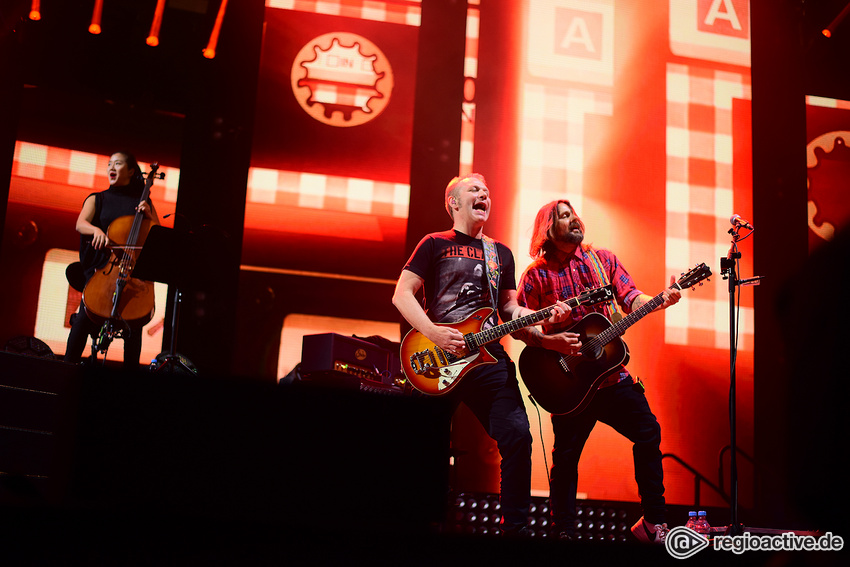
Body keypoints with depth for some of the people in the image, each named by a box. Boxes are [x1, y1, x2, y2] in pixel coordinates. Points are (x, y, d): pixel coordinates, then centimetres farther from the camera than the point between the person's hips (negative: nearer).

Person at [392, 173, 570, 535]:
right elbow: (402, 295, 0)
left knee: (517, 436, -10)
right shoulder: (435, 244, 6)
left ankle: (515, 529, 0)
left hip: (488, 357, 4)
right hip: (439, 357, -3)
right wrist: (433, 333, -14)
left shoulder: (501, 253, 21)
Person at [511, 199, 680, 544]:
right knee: (567, 456, 0)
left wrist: (660, 301, -20)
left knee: (649, 434, 1)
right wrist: (550, 341, -18)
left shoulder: (603, 260, 10)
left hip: (611, 371, 4)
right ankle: (564, 532, 13)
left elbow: (630, 297, 0)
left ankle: (654, 522, 13)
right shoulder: (537, 275, -1)